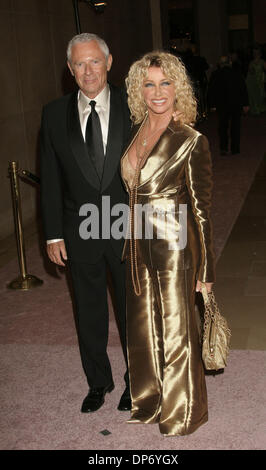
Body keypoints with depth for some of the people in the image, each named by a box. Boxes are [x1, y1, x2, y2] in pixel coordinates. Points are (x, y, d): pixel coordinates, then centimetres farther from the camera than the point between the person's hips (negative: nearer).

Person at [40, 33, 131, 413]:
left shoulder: (133, 107, -5)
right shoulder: (55, 114, -1)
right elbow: (51, 179, 1)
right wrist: (53, 234, -1)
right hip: (81, 233, 1)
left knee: (132, 311, 15)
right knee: (89, 314, 16)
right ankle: (98, 382, 37)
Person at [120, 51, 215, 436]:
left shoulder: (191, 141, -13)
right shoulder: (136, 133, 5)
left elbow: (201, 211, -12)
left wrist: (205, 269, -11)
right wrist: (131, 244, 12)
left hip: (174, 246, -6)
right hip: (139, 245, 6)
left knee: (176, 330, 8)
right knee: (144, 326, 18)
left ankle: (181, 414, 30)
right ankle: (150, 401, 40)